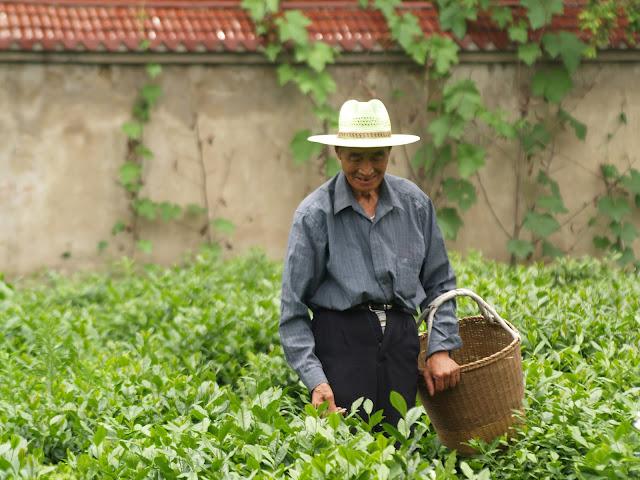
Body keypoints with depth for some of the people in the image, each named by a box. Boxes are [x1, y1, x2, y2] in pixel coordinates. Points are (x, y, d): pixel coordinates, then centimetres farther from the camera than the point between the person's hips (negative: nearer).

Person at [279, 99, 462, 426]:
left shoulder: (415, 203, 6)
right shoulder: (315, 214, -4)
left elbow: (439, 283, 15)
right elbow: (293, 307, -3)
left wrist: (440, 349, 4)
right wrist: (314, 378, -11)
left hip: (400, 338, 3)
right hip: (341, 339, -3)